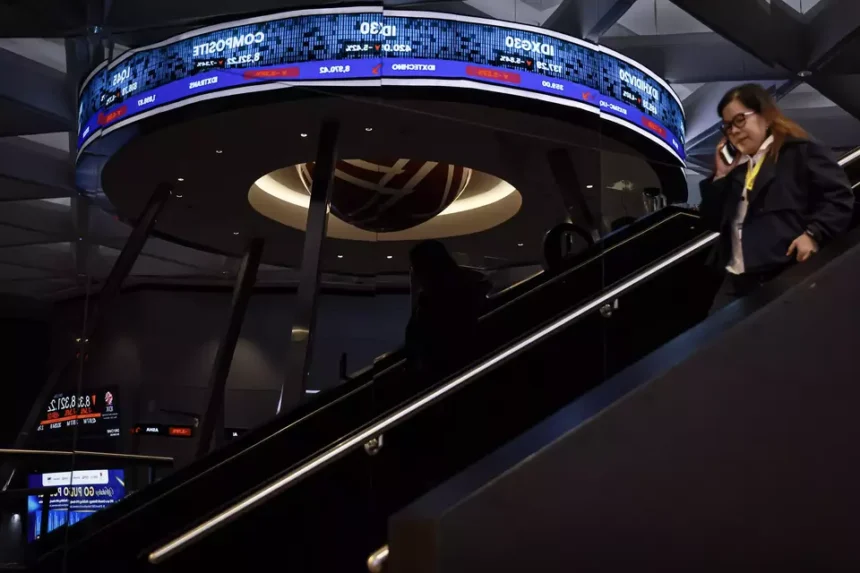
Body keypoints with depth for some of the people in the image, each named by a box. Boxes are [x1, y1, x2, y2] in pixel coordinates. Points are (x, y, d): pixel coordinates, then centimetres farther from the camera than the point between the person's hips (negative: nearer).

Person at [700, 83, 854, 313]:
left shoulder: (800, 151, 2)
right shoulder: (736, 169, 23)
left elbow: (839, 197, -6)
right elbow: (714, 222, 20)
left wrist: (813, 233, -19)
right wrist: (720, 177, 12)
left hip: (788, 275, -7)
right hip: (738, 279, 7)